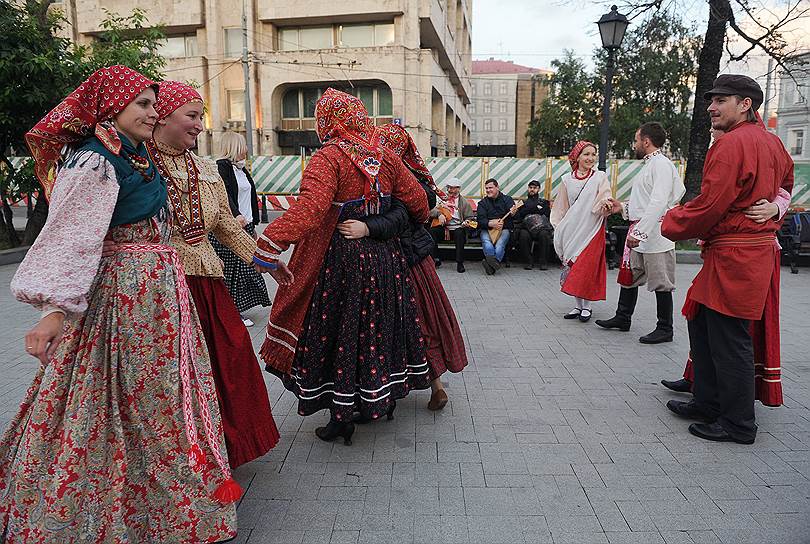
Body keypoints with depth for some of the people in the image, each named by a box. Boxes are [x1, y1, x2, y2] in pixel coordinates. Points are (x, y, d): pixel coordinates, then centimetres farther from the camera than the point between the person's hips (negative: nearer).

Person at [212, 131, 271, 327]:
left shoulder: (241, 168, 20)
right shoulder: (222, 167, -9)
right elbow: (224, 194, -25)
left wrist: (253, 225, 25)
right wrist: (236, 215, -40)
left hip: (245, 224, 9)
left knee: (244, 266, 10)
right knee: (231, 268, -4)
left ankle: (237, 309, 19)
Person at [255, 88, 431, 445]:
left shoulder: (328, 159, -15)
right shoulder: (386, 157, 2)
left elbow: (310, 208, -31)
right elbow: (417, 200, 6)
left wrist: (270, 243, -35)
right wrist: (418, 221, 28)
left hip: (341, 259, -5)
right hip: (385, 256, 6)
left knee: (339, 332, 7)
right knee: (379, 328, 18)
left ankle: (342, 417, 16)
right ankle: (384, 398, 34)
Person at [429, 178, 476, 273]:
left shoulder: (464, 202, 10)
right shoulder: (442, 199, 15)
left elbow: (470, 217, 8)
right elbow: (431, 211, 5)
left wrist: (467, 222, -15)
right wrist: (439, 214, -16)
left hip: (457, 228, -2)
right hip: (443, 228, 2)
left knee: (460, 233, -36)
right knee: (432, 231, -27)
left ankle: (460, 263, -30)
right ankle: (435, 259, -16)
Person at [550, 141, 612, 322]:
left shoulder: (600, 177, 0)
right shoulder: (567, 179, 7)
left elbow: (606, 198, -11)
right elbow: (561, 207, 12)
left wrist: (605, 203, -34)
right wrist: (559, 228, 7)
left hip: (591, 229, -3)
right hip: (571, 230, 3)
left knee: (587, 267, -5)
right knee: (572, 267, 5)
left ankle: (587, 306, 8)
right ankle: (577, 305, 16)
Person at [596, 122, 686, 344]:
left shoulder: (661, 164, -13)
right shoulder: (649, 165, 19)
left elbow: (658, 203, -24)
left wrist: (639, 232, -27)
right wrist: (623, 207, 15)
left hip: (655, 233, -10)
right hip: (640, 232, 10)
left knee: (660, 283, 0)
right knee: (629, 276, 17)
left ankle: (665, 329, 11)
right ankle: (622, 318, 30)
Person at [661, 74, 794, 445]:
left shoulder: (731, 144, -17)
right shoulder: (771, 141, 14)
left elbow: (708, 207, -18)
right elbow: (786, 182, 33)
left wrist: (670, 224, -2)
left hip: (733, 258, -10)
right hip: (760, 248, 10)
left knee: (729, 340, -1)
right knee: (703, 326, 17)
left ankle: (738, 425, 12)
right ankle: (708, 404, 27)